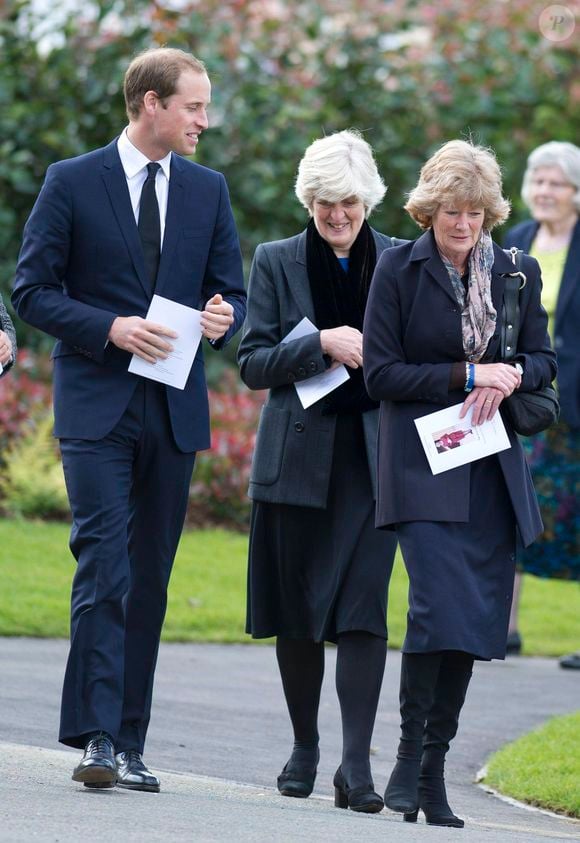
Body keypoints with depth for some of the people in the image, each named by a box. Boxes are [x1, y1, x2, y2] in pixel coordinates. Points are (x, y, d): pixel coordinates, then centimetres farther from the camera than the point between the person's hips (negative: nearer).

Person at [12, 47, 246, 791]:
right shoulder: (72, 183, -1)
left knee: (149, 580, 6)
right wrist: (111, 328, -17)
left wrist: (222, 318, -9)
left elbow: (231, 291, 15)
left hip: (174, 411, 4)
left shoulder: (208, 191, 12)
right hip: (96, 404, -4)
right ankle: (95, 737, -18)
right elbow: (31, 290, -3)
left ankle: (128, 746, 10)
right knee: (103, 565, -15)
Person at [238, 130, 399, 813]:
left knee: (363, 608, -10)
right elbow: (253, 362, -1)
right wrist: (322, 343, -15)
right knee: (297, 609, 8)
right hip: (297, 455, 1)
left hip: (373, 455, -1)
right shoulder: (277, 262, 5)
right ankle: (304, 745, 24)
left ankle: (356, 763, -12)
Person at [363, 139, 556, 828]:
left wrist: (512, 376, -7)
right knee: (438, 605, -18)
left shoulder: (515, 273, 9)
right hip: (423, 466, -4)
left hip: (492, 471, 4)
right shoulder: (399, 269, -2)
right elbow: (381, 373, -5)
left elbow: (543, 360, 16)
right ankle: (410, 759, -6)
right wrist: (468, 375, -12)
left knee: (477, 619, 2)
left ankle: (434, 769, 11)